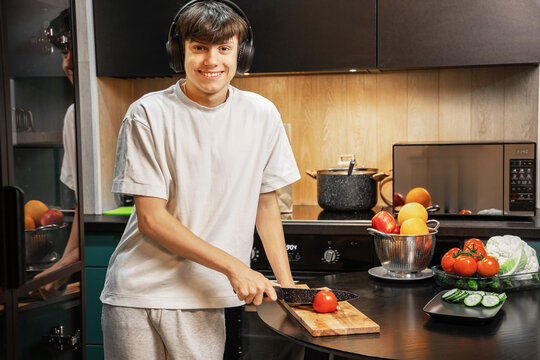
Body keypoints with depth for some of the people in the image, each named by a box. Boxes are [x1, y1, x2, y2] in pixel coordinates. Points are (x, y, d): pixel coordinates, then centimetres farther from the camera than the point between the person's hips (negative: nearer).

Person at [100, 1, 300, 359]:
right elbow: (151, 219, -11)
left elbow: (266, 202, 10)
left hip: (204, 302, 2)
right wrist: (234, 267, -15)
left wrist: (286, 282, 3)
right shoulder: (149, 114, -8)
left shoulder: (262, 114, 1)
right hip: (137, 292, -2)